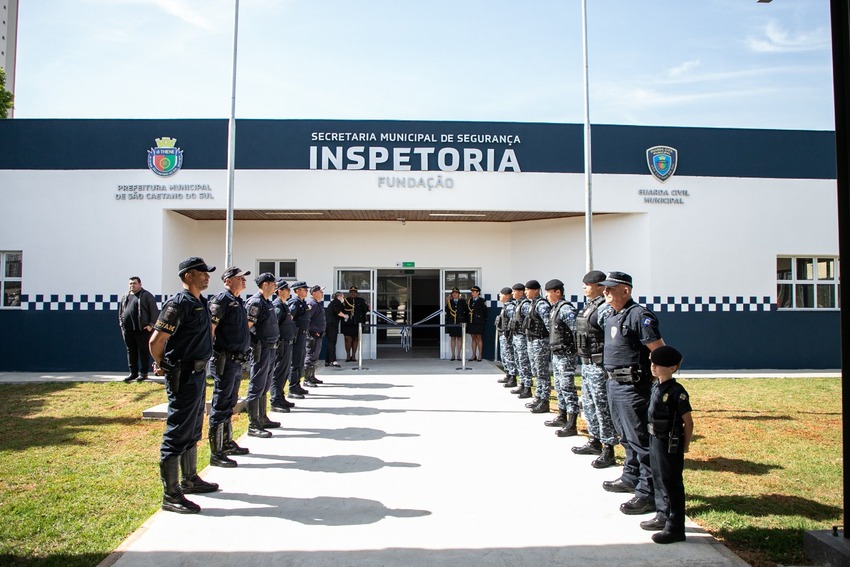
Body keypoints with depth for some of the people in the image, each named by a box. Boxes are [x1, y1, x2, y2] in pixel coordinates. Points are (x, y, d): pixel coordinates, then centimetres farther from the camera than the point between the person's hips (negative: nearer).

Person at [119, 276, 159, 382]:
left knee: (144, 351, 0)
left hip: (142, 329, -6)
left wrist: (151, 324, -13)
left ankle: (143, 373, 7)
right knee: (131, 351, 10)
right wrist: (121, 324, 13)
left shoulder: (146, 296, -2)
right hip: (127, 330, 6)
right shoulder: (125, 297, 16)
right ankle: (133, 373, 18)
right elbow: (120, 312, 24)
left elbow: (154, 311, -7)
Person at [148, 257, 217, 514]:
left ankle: (190, 479, 35)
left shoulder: (201, 302, 11)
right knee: (177, 435, -3)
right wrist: (162, 366, -4)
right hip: (183, 377, -10)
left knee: (193, 432, 20)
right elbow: (156, 340, -21)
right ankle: (171, 495, 5)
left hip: (198, 373, 10)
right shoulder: (179, 304, -18)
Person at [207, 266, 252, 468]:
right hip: (225, 361, -10)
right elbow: (209, 329, -19)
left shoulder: (239, 301, 15)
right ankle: (216, 453, 3)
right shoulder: (222, 300, -14)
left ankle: (227, 443, 32)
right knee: (220, 407, -4)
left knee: (230, 405, 19)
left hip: (237, 361, 10)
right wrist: (209, 355, -20)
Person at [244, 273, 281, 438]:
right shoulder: (255, 302, -14)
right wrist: (253, 345, -14)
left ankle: (262, 419, 29)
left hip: (271, 349, 10)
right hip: (261, 349, -10)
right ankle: (253, 426, 0)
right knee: (256, 388, -4)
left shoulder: (268, 302, 15)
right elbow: (246, 326, -18)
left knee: (265, 387, 17)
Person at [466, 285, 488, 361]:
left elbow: (485, 311, -4)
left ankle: (479, 355, 6)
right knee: (473, 338, 9)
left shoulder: (482, 301, -5)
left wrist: (484, 320, -3)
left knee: (479, 338, 1)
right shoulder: (470, 300, 10)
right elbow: (467, 310, 13)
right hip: (471, 322, 5)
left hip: (479, 322, -5)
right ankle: (473, 355, 13)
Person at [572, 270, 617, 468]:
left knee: (603, 408, -2)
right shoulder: (588, 306, 12)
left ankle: (608, 451, 8)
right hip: (586, 363, 10)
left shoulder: (605, 309, -19)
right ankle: (594, 442, 33)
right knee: (588, 405, 19)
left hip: (599, 366, -10)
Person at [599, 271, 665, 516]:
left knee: (640, 439, -4)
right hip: (614, 383, 10)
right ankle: (631, 478, 36)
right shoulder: (612, 317, 14)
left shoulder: (639, 315, -15)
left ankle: (648, 493, 3)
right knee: (626, 437, 21)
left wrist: (654, 382, -16)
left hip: (632, 386, -10)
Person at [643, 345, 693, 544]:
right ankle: (663, 516, 37)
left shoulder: (677, 392, -20)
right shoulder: (656, 387, 5)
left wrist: (684, 446, -9)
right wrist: (654, 439, 14)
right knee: (660, 480, 20)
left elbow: (688, 423, -15)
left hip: (670, 445, -8)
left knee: (672, 484, 2)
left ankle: (675, 528, 12)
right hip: (655, 440, 8)